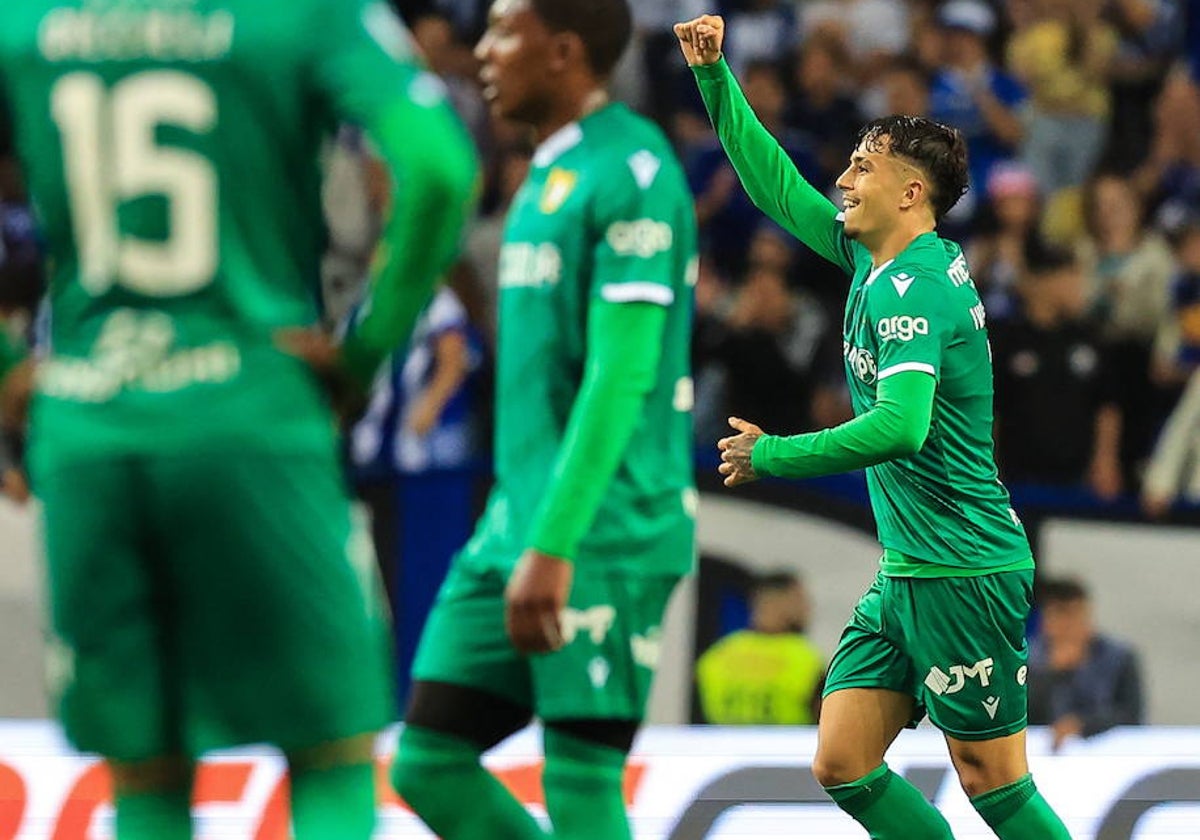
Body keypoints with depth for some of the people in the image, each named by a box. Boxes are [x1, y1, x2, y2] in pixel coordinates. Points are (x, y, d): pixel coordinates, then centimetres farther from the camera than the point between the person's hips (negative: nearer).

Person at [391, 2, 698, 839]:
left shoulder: (632, 173, -12)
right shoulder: (547, 175, 18)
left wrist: (553, 547, -23)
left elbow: (622, 376, -19)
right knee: (431, 762, 4)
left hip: (601, 534, -9)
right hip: (520, 520, 9)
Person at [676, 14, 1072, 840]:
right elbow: (779, 188, 21)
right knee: (842, 768, 6)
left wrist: (771, 456, -23)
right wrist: (715, 76, 17)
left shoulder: (911, 290, -19)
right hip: (907, 575, 9)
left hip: (962, 576, -9)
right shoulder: (875, 258, 9)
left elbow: (901, 427, -33)